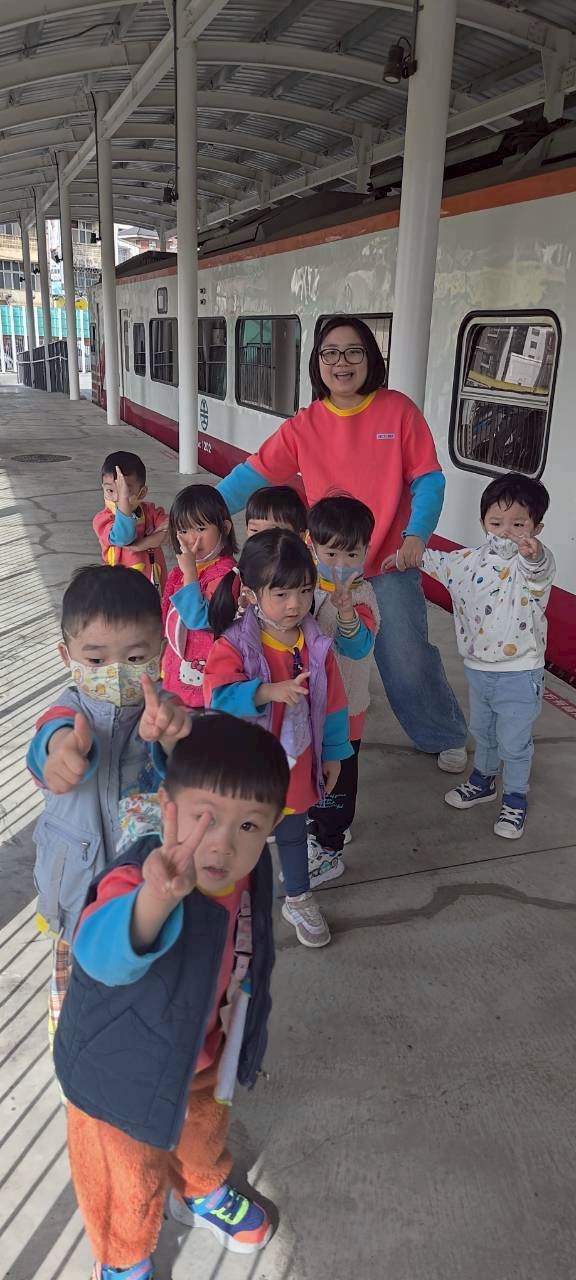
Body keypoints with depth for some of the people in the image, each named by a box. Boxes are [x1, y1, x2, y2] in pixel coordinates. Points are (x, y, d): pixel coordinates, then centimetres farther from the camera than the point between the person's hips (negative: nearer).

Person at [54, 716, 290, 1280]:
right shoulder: (136, 880, -41)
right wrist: (154, 900, -83)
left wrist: (239, 1040, 16)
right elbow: (103, 953, -63)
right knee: (129, 1185, 22)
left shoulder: (250, 871, -20)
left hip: (204, 1059, 6)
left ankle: (204, 1193, 69)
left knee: (203, 1132, 34)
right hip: (123, 1074, -5)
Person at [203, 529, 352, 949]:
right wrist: (270, 691, -45)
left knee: (293, 832, 23)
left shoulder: (316, 644, -9)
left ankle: (299, 899, 46)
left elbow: (333, 703, 0)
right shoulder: (234, 644, -21)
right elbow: (218, 696, -34)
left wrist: (333, 755, 4)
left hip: (295, 765, 3)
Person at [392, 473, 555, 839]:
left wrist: (533, 555, -66)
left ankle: (515, 798, 28)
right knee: (482, 732, 24)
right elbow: (439, 562, 20)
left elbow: (539, 571, -44)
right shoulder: (472, 560, 0)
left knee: (515, 742, 7)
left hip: (520, 674, -5)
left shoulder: (535, 564, -18)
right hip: (478, 669, 6)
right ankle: (483, 781, 46)